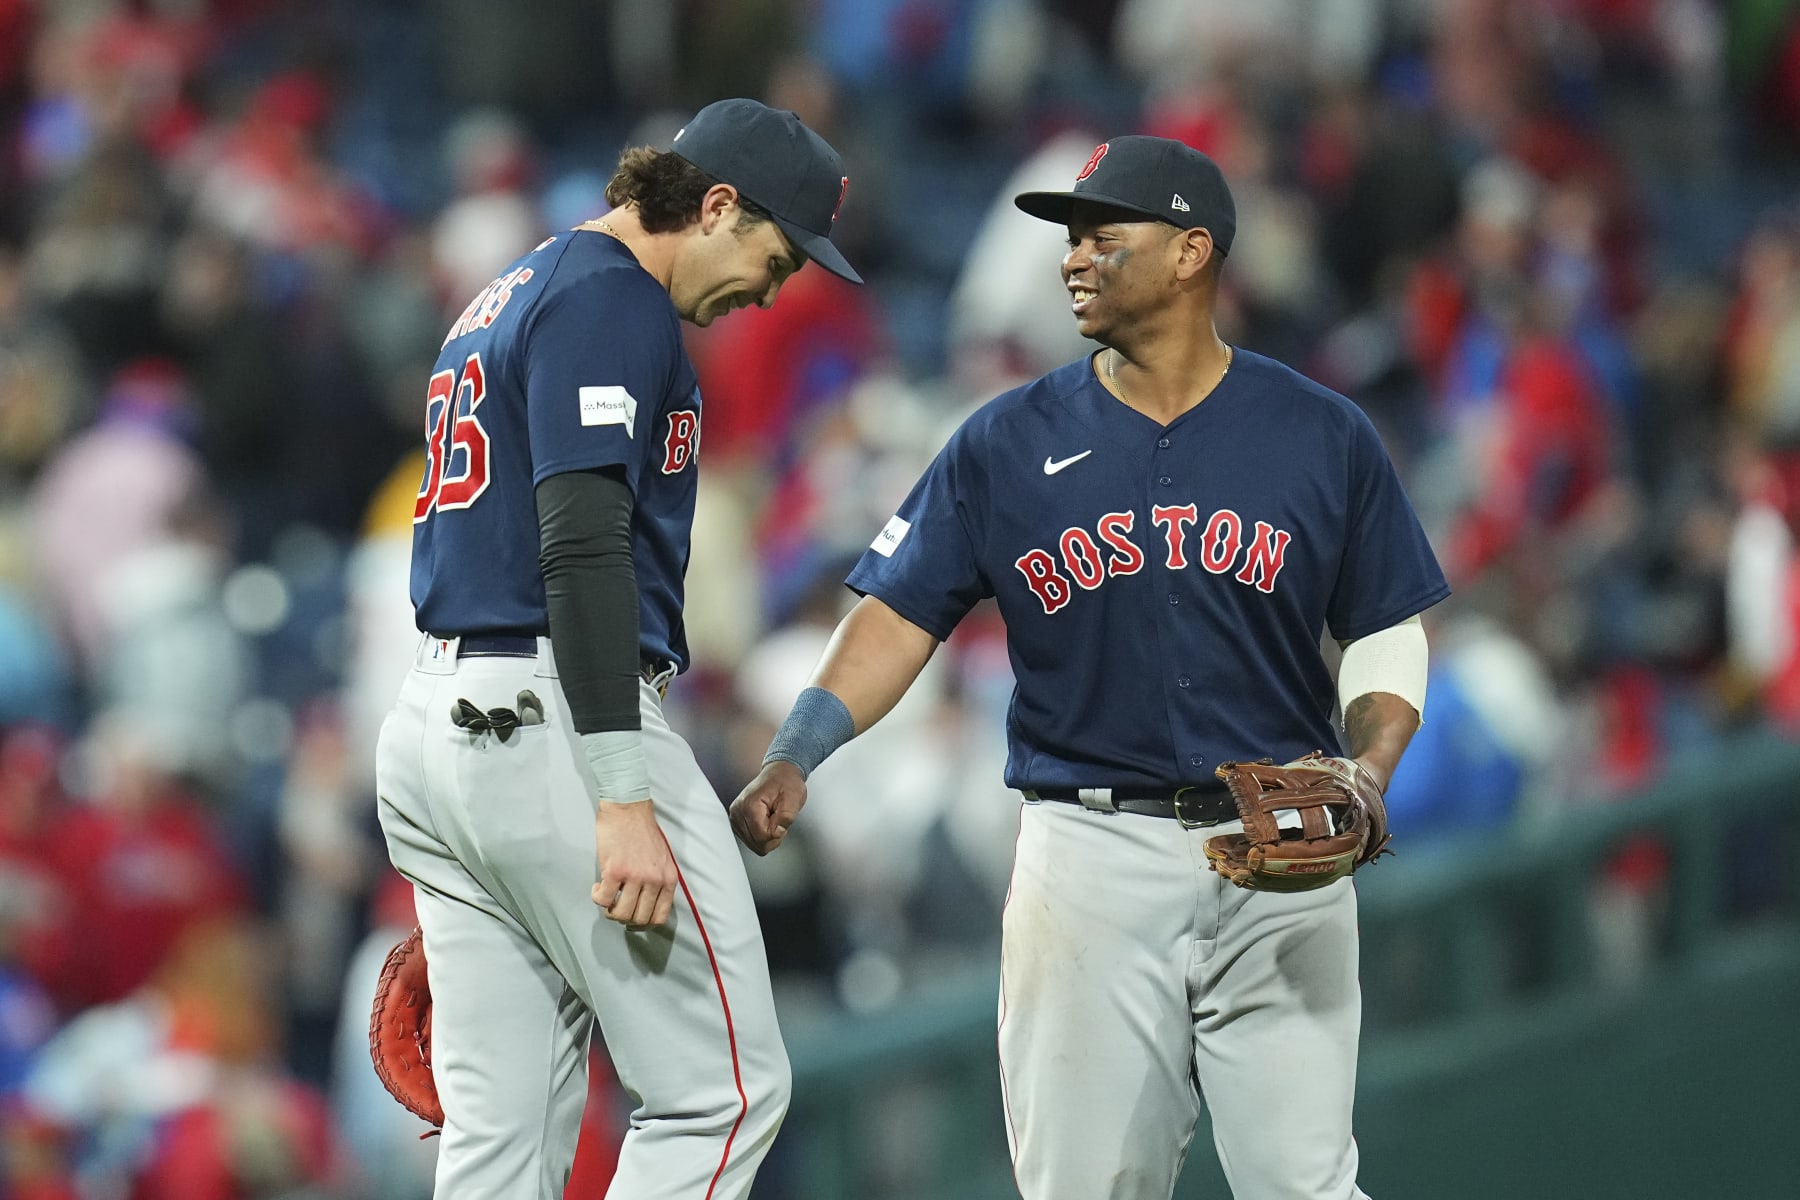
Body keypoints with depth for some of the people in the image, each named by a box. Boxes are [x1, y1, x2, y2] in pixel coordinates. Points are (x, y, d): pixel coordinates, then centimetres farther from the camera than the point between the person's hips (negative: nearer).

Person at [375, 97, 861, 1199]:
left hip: (431, 728, 10)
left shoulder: (503, 303, 24)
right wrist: (625, 802, -25)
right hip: (556, 722, -10)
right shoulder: (612, 299, -8)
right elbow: (582, 548, -19)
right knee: (726, 1087, -7)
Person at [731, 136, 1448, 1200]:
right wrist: (793, 760, -12)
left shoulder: (1325, 438, 4)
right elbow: (899, 619, 3)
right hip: (1092, 851, 1)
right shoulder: (1008, 444, 5)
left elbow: (1386, 636, 9)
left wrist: (1367, 777, -10)